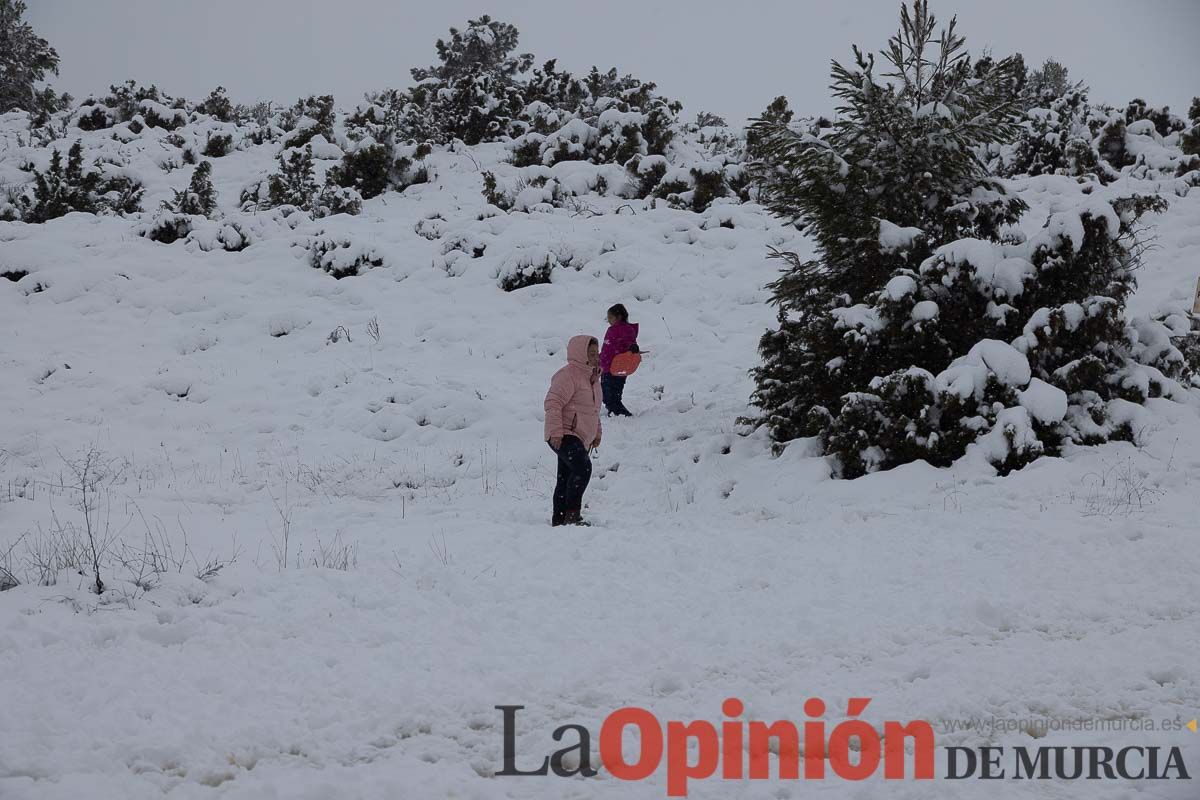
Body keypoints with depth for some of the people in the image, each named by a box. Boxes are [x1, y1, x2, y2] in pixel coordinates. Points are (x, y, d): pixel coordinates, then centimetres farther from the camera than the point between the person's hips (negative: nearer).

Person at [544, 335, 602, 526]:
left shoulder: (592, 377, 18)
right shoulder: (568, 375, -14)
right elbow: (553, 403, -20)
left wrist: (596, 432, 30)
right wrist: (556, 432, -26)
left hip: (580, 438, 10)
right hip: (564, 436, -10)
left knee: (566, 479, 14)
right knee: (582, 467, -28)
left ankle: (559, 520, 21)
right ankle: (572, 514, -27)